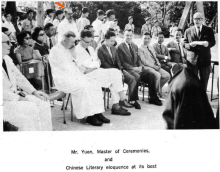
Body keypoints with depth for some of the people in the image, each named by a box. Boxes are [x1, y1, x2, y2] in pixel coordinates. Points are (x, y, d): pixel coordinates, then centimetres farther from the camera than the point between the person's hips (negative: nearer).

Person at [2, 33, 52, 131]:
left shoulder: (7, 59, 10)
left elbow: (18, 77, 14)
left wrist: (34, 92, 5)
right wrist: (18, 98, -20)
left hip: (14, 94, 8)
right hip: (4, 102, -8)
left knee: (43, 104, -4)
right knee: (32, 109, -24)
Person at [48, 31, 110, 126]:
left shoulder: (67, 50, 18)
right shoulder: (56, 50, -11)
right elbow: (65, 68, -15)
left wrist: (82, 76, 3)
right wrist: (78, 77, -14)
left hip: (73, 76, 9)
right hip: (62, 80, -9)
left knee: (95, 85, -9)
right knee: (83, 87, -30)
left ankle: (97, 113, -11)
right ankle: (89, 116, -22)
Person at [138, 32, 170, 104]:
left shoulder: (151, 47, 24)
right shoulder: (140, 48, -3)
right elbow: (144, 61, -12)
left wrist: (158, 63, 2)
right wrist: (154, 66, -17)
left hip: (155, 66, 8)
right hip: (146, 67, -8)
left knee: (167, 76, -11)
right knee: (157, 75, -33)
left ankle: (157, 89, 4)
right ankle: (154, 96, -19)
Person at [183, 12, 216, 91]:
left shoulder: (209, 30, 5)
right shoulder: (188, 31, 6)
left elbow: (213, 42, -1)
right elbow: (184, 44, 4)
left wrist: (206, 43, -24)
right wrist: (190, 45, -18)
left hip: (205, 60, 0)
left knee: (204, 81, 8)